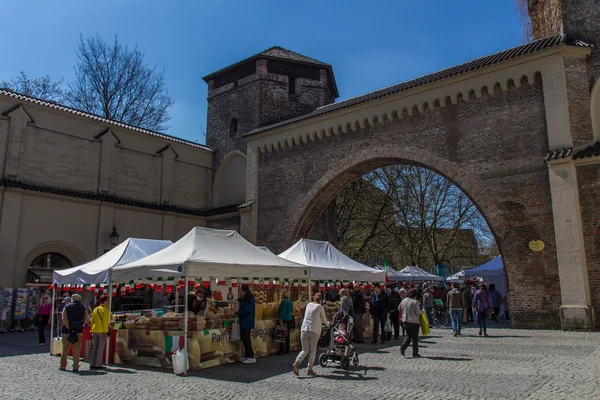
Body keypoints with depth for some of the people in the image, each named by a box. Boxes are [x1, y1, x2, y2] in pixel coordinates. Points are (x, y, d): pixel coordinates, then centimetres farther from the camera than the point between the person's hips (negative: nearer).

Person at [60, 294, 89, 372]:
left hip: (67, 330, 0)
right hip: (78, 331, 0)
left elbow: (64, 319, -9)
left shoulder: (67, 307, 3)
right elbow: (85, 319, -5)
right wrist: (80, 326, 0)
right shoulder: (84, 308, 6)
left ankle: (63, 366, 17)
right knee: (76, 350, 4)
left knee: (65, 349, 12)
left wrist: (69, 327, -7)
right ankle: (75, 367, 3)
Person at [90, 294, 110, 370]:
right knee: (100, 348, -2)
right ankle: (98, 365, -1)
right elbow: (105, 322, -12)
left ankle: (92, 364, 12)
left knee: (94, 348, 10)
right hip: (102, 331, -6)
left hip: (95, 331, 6)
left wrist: (91, 331, 17)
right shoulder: (105, 309, -7)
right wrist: (105, 332, -11)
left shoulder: (95, 309, 14)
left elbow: (92, 321, 14)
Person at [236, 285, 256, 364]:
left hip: (246, 322, -10)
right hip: (244, 322, 10)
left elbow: (246, 310, -24)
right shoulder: (245, 299, 15)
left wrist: (237, 313, -11)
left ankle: (251, 357, -5)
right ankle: (247, 355, 22)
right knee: (244, 338, 14)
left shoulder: (249, 299, -17)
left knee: (246, 339, -8)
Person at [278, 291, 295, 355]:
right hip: (290, 320, 8)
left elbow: (282, 311, -16)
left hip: (284, 320, -8)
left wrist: (280, 320, -15)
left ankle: (282, 350, -5)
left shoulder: (283, 302, -12)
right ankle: (287, 350, 16)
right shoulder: (290, 302, 10)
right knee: (287, 336, 13)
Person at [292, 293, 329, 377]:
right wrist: (327, 324, 33)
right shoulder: (320, 307, 0)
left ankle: (297, 362, -14)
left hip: (304, 330, 4)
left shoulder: (308, 305, 16)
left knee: (305, 350, 9)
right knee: (312, 351, 7)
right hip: (314, 331, -4)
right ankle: (310, 370, 6)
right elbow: (324, 319, 9)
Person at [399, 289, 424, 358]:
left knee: (408, 335, 17)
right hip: (414, 321, -5)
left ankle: (403, 347, -5)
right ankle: (415, 353, 9)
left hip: (405, 320, 5)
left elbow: (401, 310, 13)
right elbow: (417, 312, -15)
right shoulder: (415, 302, -15)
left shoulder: (403, 301, 4)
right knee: (415, 337, 6)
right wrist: (422, 311, 3)